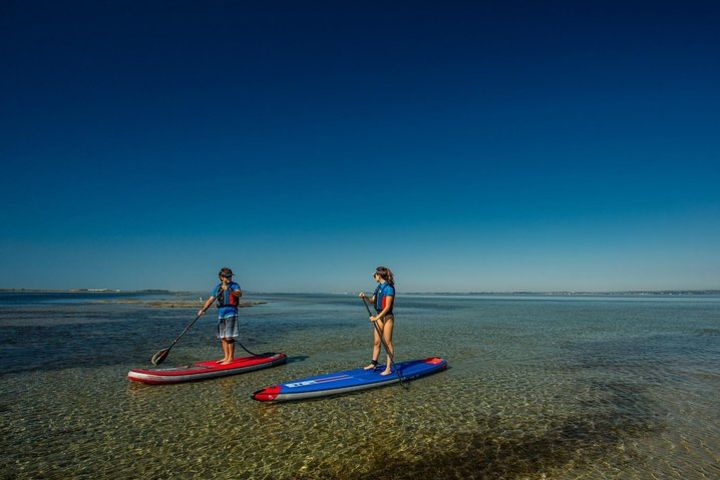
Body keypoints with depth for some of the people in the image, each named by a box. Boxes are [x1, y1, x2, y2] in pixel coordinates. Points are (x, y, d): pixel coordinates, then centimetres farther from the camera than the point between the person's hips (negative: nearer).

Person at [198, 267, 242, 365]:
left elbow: (239, 293, -23)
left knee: (229, 337, -8)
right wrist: (203, 309, 1)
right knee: (222, 337, 11)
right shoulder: (217, 288, 13)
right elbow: (210, 300, 13)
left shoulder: (234, 285, -3)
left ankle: (230, 358, -1)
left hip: (231, 313, -6)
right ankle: (226, 357, 21)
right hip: (220, 314, 6)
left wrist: (230, 290, -41)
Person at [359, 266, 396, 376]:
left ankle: (388, 368, 5)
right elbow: (372, 301, 16)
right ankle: (373, 363, 24)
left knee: (388, 343, -1)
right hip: (379, 316, 8)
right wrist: (364, 297, -2)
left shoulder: (389, 288, -16)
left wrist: (376, 317, -20)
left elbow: (387, 307, -19)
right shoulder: (379, 287, 10)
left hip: (387, 317, -8)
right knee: (376, 342, 13)